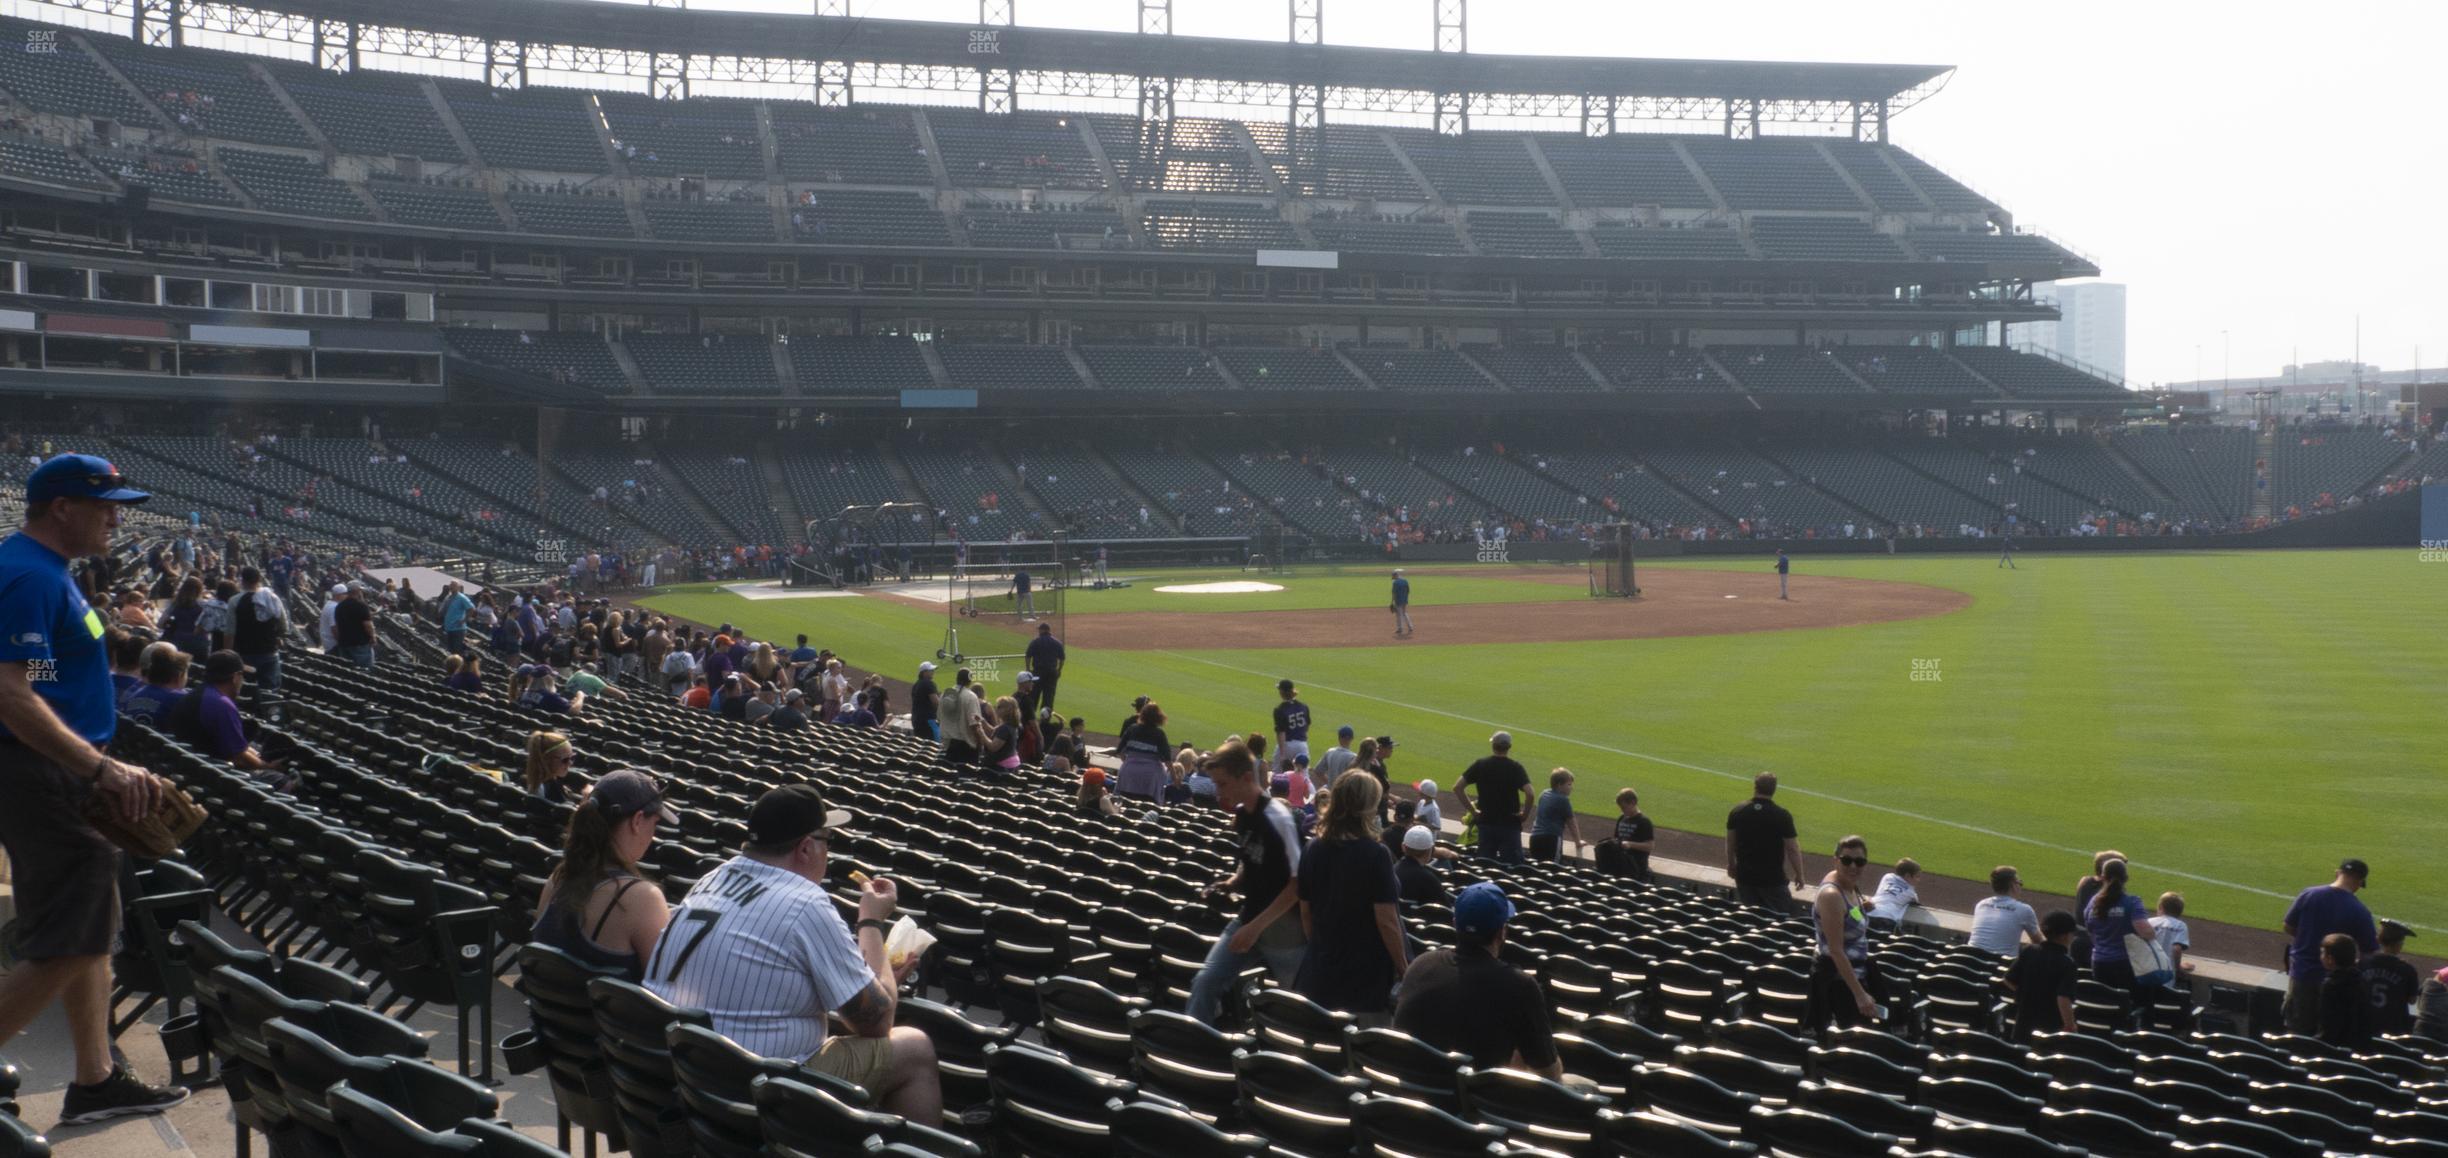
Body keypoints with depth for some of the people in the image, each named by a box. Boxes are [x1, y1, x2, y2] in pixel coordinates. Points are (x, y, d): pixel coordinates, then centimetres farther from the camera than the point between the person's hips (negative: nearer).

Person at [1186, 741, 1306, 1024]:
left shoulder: (1279, 819, -21)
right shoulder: (1241, 814, 3)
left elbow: (1299, 883, -21)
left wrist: (1256, 927, -22)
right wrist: (1232, 883, -1)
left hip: (1284, 930, -8)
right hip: (1249, 919, 8)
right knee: (1205, 982, -2)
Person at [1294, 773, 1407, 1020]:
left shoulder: (1312, 851, 1)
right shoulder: (1374, 855, -16)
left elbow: (1305, 913, 9)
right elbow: (1386, 921, -16)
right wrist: (1404, 970, -6)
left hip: (1321, 973, 6)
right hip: (1367, 978, -6)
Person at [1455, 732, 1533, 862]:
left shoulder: (1480, 765, 0)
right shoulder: (1515, 767, -9)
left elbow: (1457, 788, -1)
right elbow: (1529, 793, -20)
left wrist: (1472, 810, 4)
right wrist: (1524, 813, -5)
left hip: (1486, 823, 3)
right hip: (1509, 824, -3)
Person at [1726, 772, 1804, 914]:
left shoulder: (1737, 812, -4)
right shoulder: (1782, 816, -15)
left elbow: (1730, 842, 8)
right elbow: (1792, 849, -12)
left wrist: (1731, 865, 24)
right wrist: (1799, 875, 1)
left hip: (1745, 875, 4)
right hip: (1773, 878, -4)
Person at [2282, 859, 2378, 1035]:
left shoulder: (2308, 895, -9)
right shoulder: (2359, 911, -16)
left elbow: (2288, 928, 1)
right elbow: (2371, 951, -10)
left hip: (2301, 974, 2)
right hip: (2334, 980, -2)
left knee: (2297, 1031, 13)